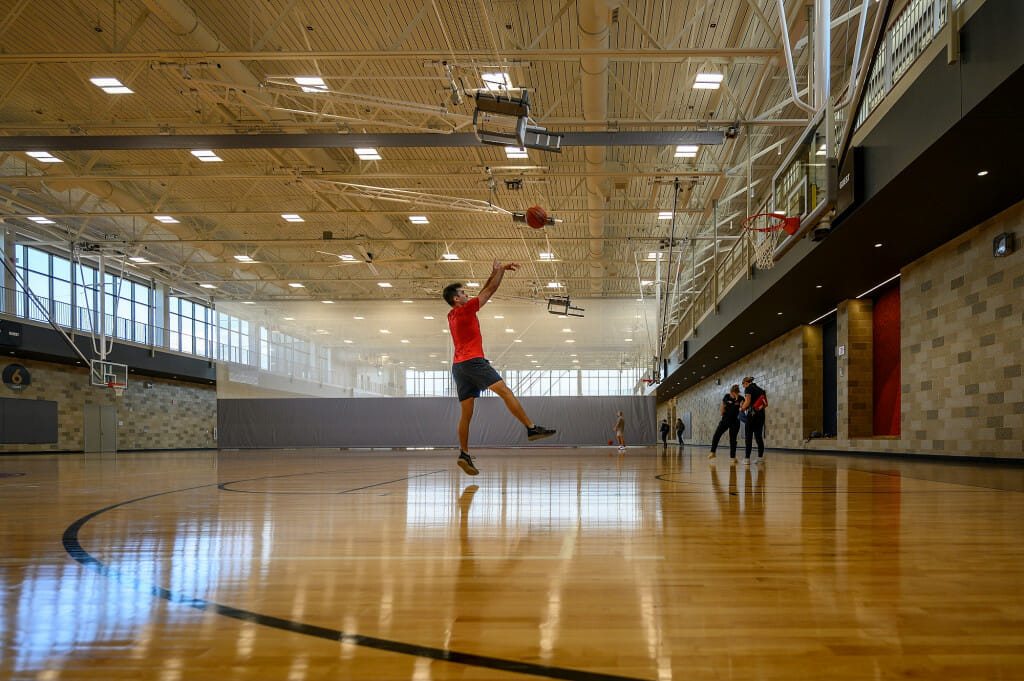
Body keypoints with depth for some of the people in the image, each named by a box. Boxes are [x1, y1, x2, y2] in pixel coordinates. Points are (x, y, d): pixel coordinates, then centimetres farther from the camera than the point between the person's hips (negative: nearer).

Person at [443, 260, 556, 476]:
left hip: (458, 365, 9)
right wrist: (500, 270, 16)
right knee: (505, 391, -12)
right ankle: (532, 428, -19)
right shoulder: (465, 310, -2)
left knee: (466, 413, 4)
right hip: (472, 361, -9)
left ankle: (464, 454, -3)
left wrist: (496, 272, 29)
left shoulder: (452, 315, 21)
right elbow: (489, 291, 3)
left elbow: (483, 293, 28)